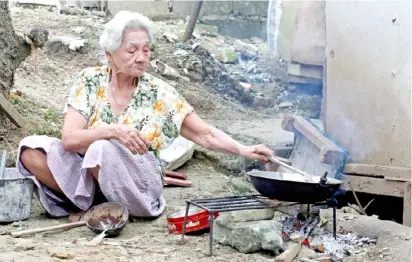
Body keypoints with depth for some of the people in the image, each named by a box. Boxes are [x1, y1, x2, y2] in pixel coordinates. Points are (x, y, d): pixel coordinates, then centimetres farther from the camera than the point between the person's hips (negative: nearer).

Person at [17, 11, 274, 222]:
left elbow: (205, 134, -6)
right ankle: (88, 202, -9)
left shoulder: (159, 94, -6)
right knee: (32, 148, -20)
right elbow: (69, 139, -13)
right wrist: (114, 131, -28)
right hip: (87, 175, 2)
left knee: (103, 149, -34)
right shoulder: (90, 81, -4)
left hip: (138, 186, -2)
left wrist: (243, 150, -22)